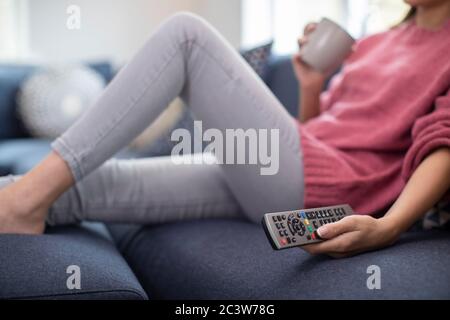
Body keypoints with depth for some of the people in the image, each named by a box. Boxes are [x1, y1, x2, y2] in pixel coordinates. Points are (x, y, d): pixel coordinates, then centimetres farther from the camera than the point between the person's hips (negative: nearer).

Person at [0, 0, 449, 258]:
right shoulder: (371, 46, 28)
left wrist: (388, 227, -26)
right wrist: (311, 86, 10)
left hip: (323, 184, -7)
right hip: (261, 177, 7)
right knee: (82, 185, -11)